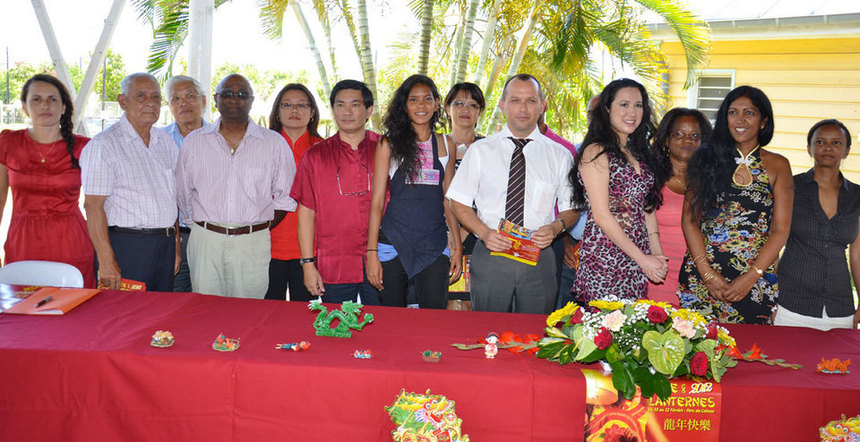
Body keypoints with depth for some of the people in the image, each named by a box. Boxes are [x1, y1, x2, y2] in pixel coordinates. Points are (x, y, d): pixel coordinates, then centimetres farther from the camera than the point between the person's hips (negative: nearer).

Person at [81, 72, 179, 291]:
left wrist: (176, 246, 12)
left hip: (166, 246, 6)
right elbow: (93, 205, -14)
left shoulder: (165, 141, 13)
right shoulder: (103, 144, -8)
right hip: (127, 245, -6)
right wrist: (106, 260, -20)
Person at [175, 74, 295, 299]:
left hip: (252, 245, -1)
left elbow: (285, 196, 7)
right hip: (205, 240, 1)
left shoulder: (275, 143, 5)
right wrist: (198, 225, 8)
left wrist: (262, 228, 4)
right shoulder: (194, 141, 9)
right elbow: (183, 194, 14)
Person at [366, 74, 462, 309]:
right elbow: (377, 200, 0)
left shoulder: (445, 144, 10)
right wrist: (371, 253, -5)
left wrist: (457, 246, 9)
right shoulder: (389, 144, 2)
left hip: (434, 247, 2)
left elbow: (448, 199, 14)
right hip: (393, 243, -2)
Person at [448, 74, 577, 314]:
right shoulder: (480, 150, 4)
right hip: (489, 259, 0)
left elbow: (572, 208, 10)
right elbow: (460, 203, 4)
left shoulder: (560, 155, 7)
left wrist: (554, 227, -11)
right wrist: (484, 232, -13)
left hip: (539, 261, 1)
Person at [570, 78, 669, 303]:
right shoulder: (596, 152, -7)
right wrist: (642, 259, -11)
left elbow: (647, 207, 14)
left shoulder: (639, 153, 15)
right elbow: (601, 215, -12)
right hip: (605, 258, -6)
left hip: (640, 262, 7)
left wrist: (656, 253, 0)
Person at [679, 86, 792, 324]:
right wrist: (708, 273, -9)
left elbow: (781, 230, 1)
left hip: (757, 278, 0)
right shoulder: (706, 158, 5)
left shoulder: (777, 165, 6)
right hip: (701, 273, 0)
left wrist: (750, 278, -10)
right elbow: (689, 219, 0)